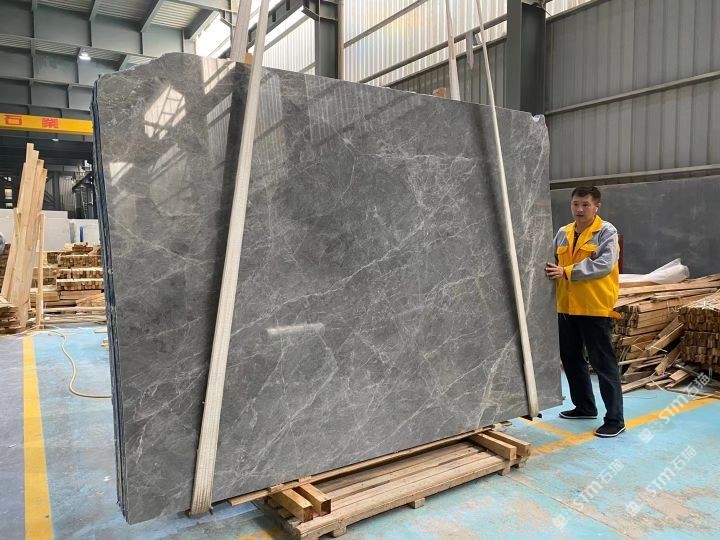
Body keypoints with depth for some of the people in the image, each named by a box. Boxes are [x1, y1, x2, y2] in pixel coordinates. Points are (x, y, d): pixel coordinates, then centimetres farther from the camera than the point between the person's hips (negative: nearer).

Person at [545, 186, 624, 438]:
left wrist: (567, 272, -23)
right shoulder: (562, 233, 11)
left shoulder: (606, 232, -7)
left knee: (603, 363, -1)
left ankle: (615, 419, 9)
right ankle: (585, 407, 32)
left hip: (596, 308, -7)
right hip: (566, 308, 7)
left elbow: (604, 265, -20)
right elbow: (556, 265, 18)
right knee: (570, 359, 15)